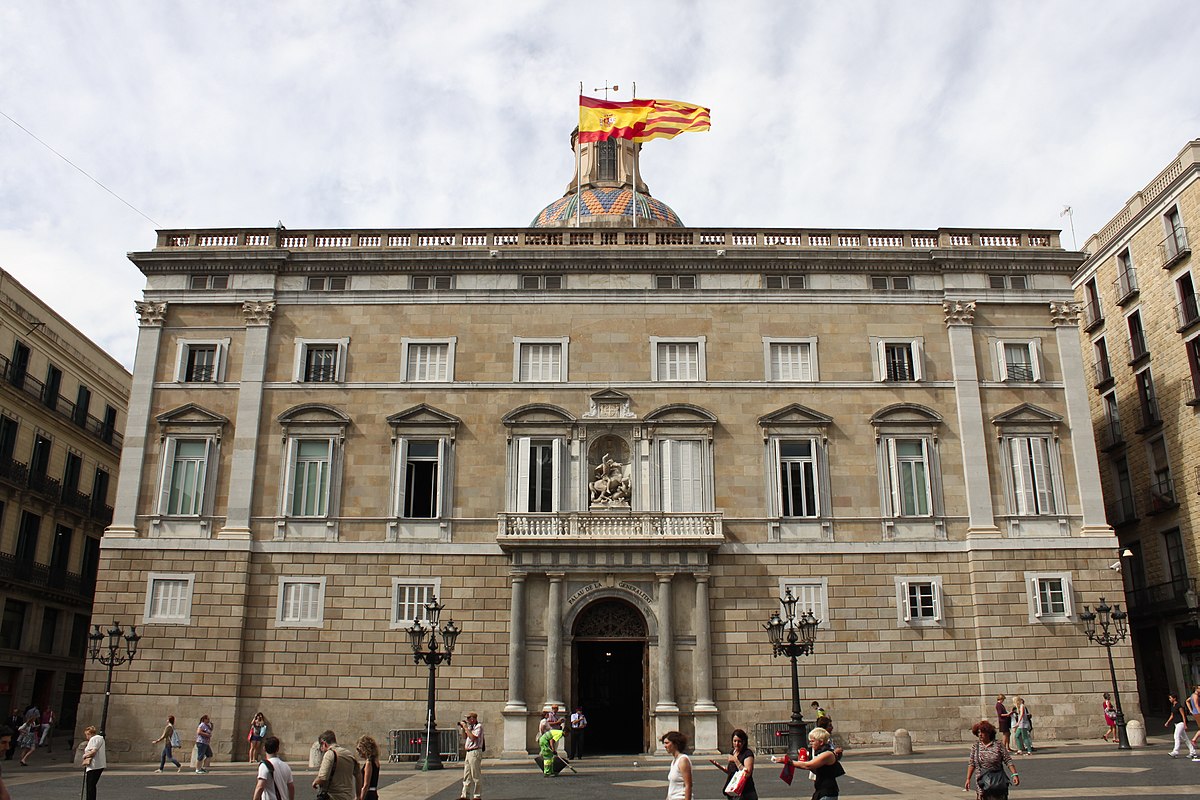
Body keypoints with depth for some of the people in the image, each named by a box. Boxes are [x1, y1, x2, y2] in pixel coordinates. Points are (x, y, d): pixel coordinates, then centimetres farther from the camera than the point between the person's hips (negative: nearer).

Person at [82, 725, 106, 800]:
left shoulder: (93, 739, -10)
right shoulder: (100, 738, 19)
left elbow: (93, 751, -22)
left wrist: (85, 755, -7)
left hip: (93, 766, -10)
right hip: (100, 765, 10)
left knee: (89, 786, -5)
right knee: (92, 786, 17)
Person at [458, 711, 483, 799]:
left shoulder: (478, 726, -10)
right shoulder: (470, 727, 17)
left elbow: (473, 738, -22)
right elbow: (464, 737, 23)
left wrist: (466, 727, -17)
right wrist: (462, 728, 10)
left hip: (475, 752, -9)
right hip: (468, 752, 9)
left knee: (476, 775, -4)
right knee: (466, 775, 10)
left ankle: (477, 796, 1)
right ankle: (465, 795, 15)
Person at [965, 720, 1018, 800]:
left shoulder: (998, 745, -4)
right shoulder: (975, 747, 3)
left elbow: (1008, 760, -5)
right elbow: (971, 764, 7)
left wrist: (1014, 774, -14)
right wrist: (968, 779, 5)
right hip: (982, 782, 1)